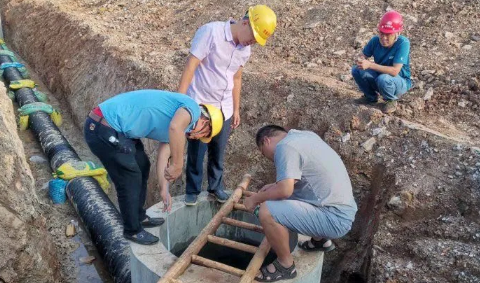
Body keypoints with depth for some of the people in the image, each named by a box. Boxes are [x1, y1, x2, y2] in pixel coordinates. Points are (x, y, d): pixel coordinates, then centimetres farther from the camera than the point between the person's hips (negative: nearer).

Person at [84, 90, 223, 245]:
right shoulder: (192, 108, -10)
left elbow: (163, 157, 21)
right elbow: (175, 127, -32)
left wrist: (164, 190, 23)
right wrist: (177, 165, -23)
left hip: (115, 127, 11)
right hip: (104, 129, -11)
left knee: (142, 167, 23)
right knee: (130, 181, 3)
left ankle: (139, 217, 40)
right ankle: (133, 230, 24)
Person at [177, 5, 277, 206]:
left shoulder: (245, 50, 5)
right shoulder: (211, 32, -16)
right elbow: (191, 65, -18)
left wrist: (236, 109, 17)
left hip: (224, 108, 6)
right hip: (199, 104, -5)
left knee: (218, 152, 13)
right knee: (196, 151, 5)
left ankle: (216, 186, 31)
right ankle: (192, 190, 22)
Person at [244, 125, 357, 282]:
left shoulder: (285, 146, -16)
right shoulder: (305, 135, 12)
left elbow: (284, 190, -26)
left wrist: (255, 199, -10)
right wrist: (275, 185, 19)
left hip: (335, 218, -10)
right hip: (342, 208, 10)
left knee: (267, 212, -20)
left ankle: (285, 265, 2)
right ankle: (321, 240, 36)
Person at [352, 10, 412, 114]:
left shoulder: (403, 43, -29)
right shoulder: (376, 40, -16)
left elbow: (395, 71, -35)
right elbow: (364, 56, -4)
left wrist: (370, 65, -42)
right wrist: (361, 61, -30)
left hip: (400, 82, -5)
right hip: (379, 76, 5)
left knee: (383, 79, -37)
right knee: (356, 70, -16)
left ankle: (391, 100, -1)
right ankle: (371, 96, 11)